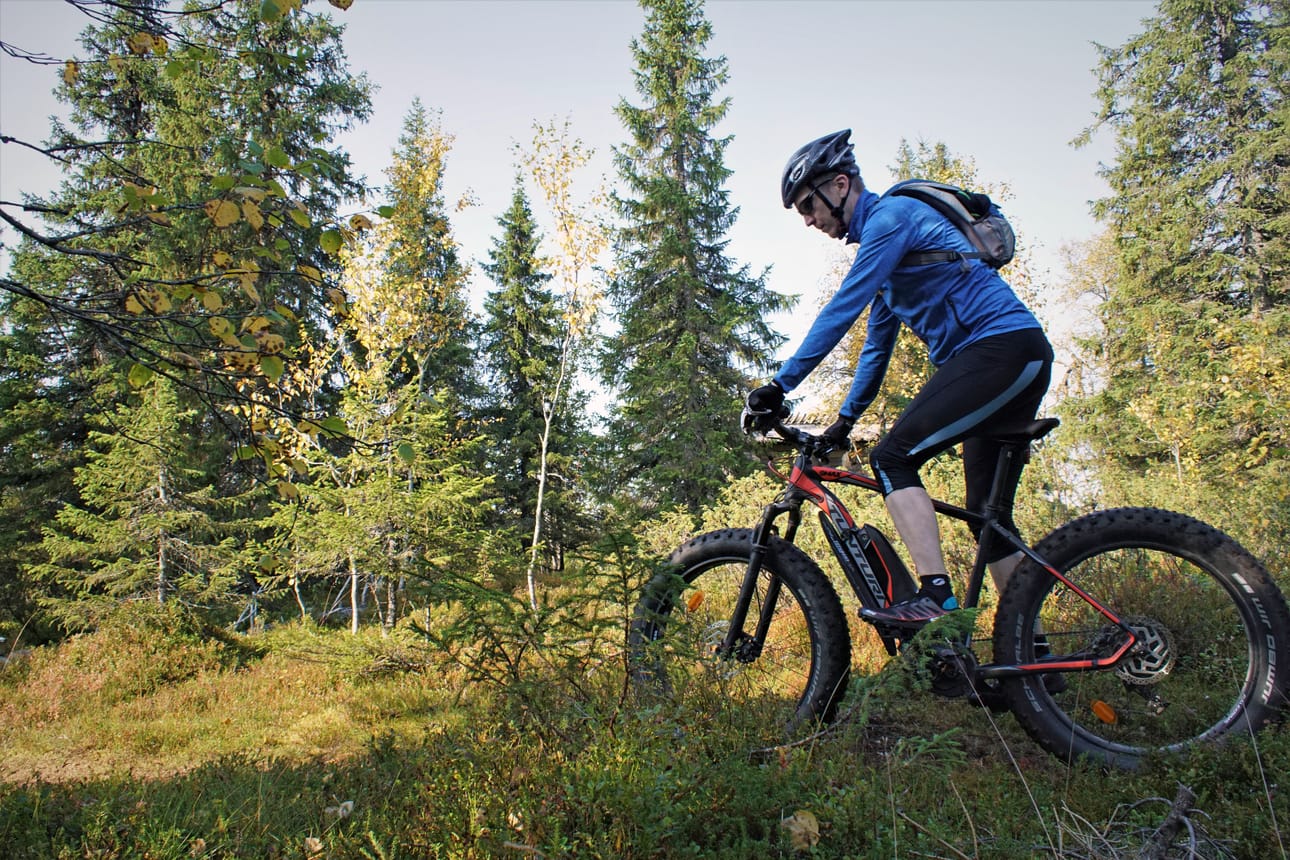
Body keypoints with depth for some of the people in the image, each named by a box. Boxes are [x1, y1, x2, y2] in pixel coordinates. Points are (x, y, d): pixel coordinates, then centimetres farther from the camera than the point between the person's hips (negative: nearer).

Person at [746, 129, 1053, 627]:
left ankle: (936, 599, -21)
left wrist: (781, 385, -17)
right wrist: (844, 420, 24)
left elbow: (842, 309, -17)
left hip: (1002, 346, -10)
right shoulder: (880, 239, 23)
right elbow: (877, 346, 26)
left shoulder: (891, 215, -7)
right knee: (987, 513, 10)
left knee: (893, 457, -17)